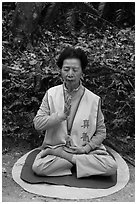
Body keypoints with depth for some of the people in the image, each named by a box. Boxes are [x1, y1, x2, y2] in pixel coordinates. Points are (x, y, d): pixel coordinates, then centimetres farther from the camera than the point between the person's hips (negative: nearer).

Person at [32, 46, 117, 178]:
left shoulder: (94, 99, -2)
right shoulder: (51, 94, 1)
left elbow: (101, 132, 4)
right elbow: (37, 124, -5)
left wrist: (87, 148, -12)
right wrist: (62, 115, -18)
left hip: (85, 150, 0)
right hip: (56, 146, 0)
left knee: (111, 167, -26)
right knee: (37, 167, -29)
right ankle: (83, 161, -12)